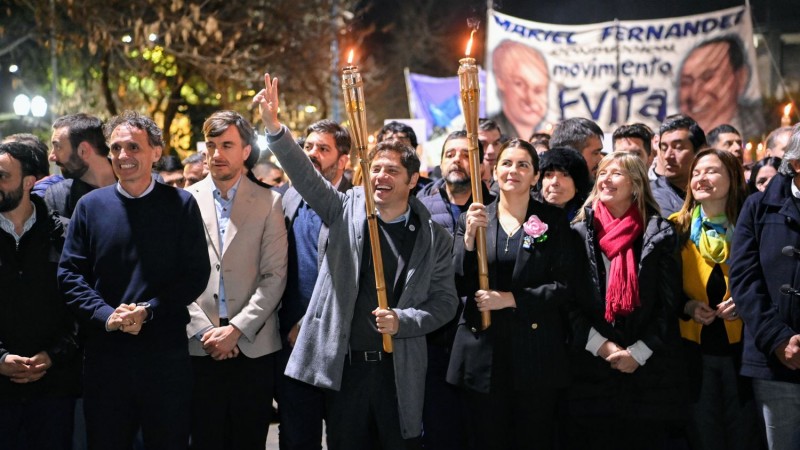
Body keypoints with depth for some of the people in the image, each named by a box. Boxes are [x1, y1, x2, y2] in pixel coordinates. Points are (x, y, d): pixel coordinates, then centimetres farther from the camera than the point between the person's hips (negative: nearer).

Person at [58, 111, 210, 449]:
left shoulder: (181, 204, 2)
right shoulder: (90, 205, 6)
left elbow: (197, 273, -3)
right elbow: (69, 273, 3)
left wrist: (148, 311, -15)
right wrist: (106, 315, -13)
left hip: (166, 355, -1)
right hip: (104, 353, 1)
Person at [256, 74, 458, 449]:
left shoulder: (433, 238, 2)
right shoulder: (347, 211, 4)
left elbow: (445, 302, 3)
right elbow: (305, 175, -8)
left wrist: (401, 321, -13)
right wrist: (273, 126, -22)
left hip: (399, 370, -1)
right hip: (343, 365, 1)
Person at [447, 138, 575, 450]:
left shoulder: (553, 221, 4)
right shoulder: (472, 219, 8)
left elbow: (564, 286, -4)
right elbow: (459, 286, 2)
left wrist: (510, 298, -13)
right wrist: (469, 237, -12)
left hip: (535, 352, -1)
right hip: (483, 352, 1)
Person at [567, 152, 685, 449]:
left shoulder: (659, 235, 3)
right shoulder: (579, 233, 5)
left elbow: (669, 302, 0)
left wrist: (638, 352, -9)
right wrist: (600, 345, -10)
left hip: (646, 372, 0)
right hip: (590, 371, 1)